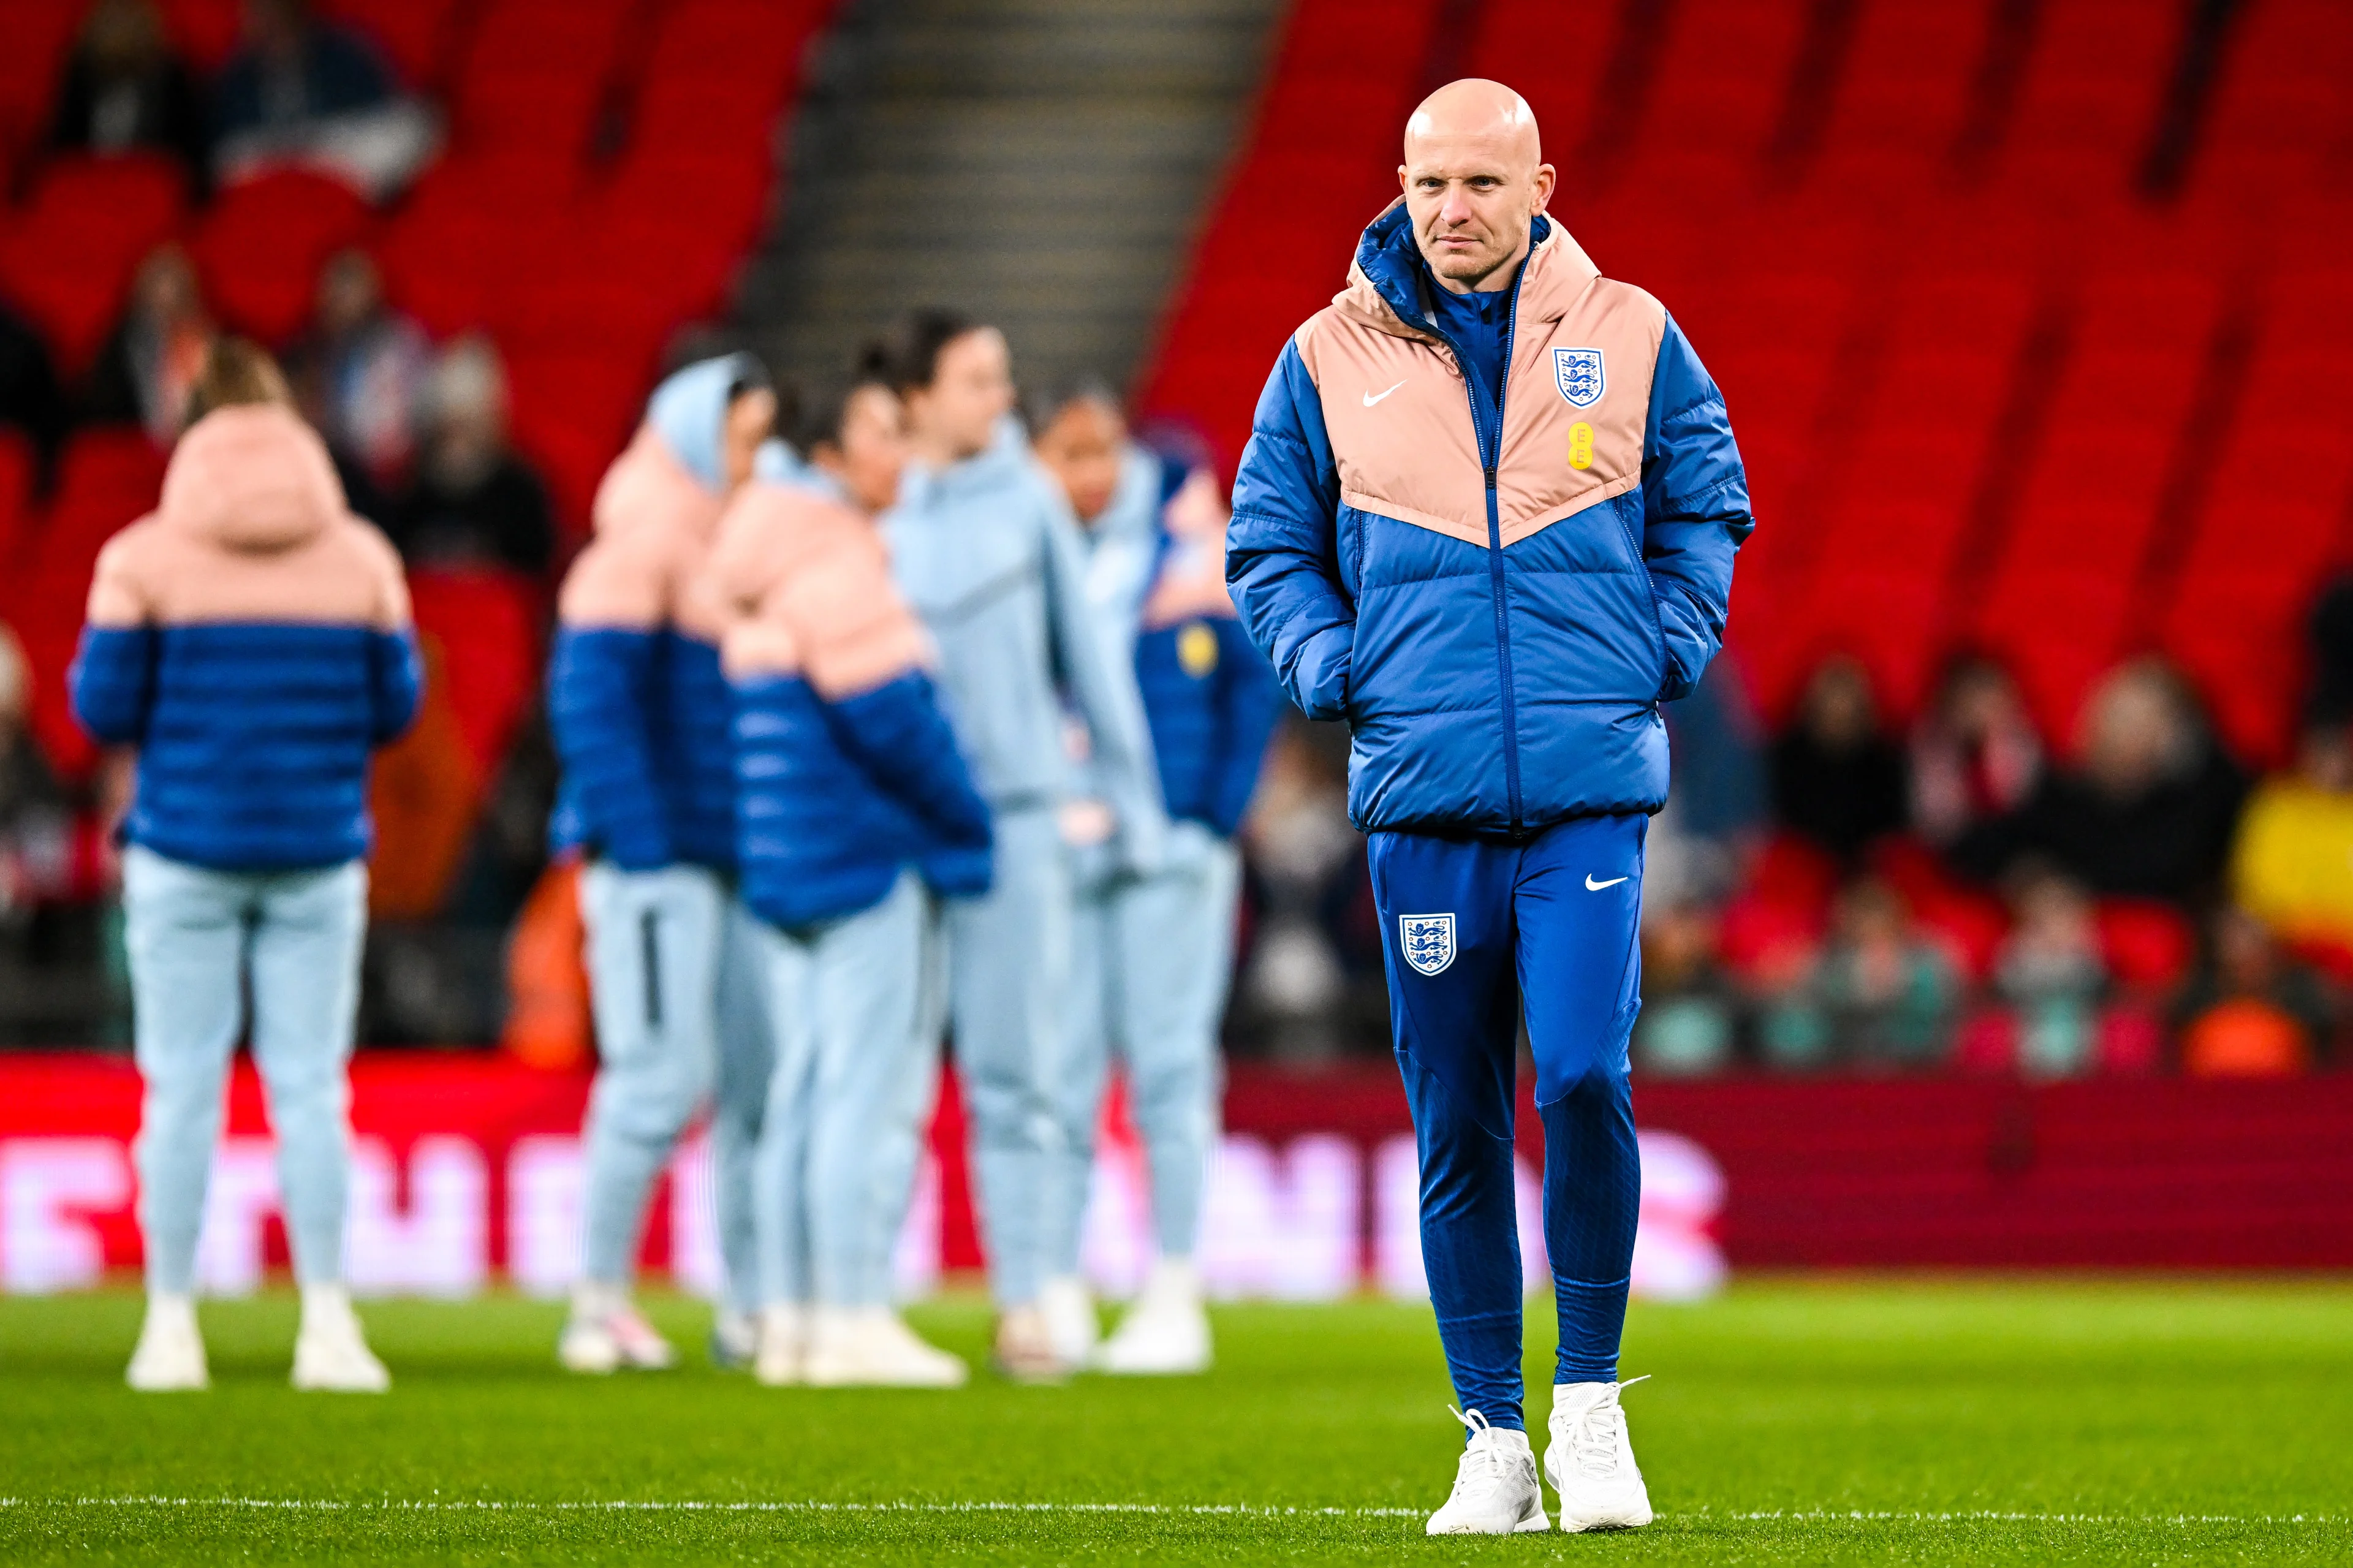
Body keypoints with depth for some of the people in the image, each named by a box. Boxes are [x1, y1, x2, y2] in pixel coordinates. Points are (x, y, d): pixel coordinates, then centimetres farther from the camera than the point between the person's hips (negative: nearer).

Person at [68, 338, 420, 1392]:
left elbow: (104, 709, -4)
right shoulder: (360, 558, 2)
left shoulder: (142, 560, -3)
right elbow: (394, 708, 5)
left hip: (187, 849, -1)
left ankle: (172, 1331, 3)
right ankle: (327, 1327, -2)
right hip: (318, 855, 1)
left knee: (182, 1091, 4)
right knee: (309, 1089, 4)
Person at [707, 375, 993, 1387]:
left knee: (803, 1086, 11)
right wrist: (966, 821, -6)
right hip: (864, 857, -10)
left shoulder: (771, 566, 18)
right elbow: (886, 714, -19)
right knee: (870, 1086, -8)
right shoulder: (837, 563, -14)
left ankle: (789, 1318, 11)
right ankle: (854, 1321, -10)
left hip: (786, 866, 10)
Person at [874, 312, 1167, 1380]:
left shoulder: (1027, 499, 5)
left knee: (1012, 1072, 0)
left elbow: (1083, 649, 11)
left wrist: (1131, 797, 10)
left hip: (1015, 814, 1)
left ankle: (1023, 1306, 2)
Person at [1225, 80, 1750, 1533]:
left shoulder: (1631, 339, 6)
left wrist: (1670, 649, 3)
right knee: (1456, 1124, 3)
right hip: (1423, 794, 1)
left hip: (1591, 784, -1)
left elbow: (1707, 509, 17)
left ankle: (1591, 1407, 1)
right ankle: (1494, 1440, 10)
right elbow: (1267, 542, 16)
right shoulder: (1330, 360, 7)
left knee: (1586, 1078, -15)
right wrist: (1331, 667, 0)